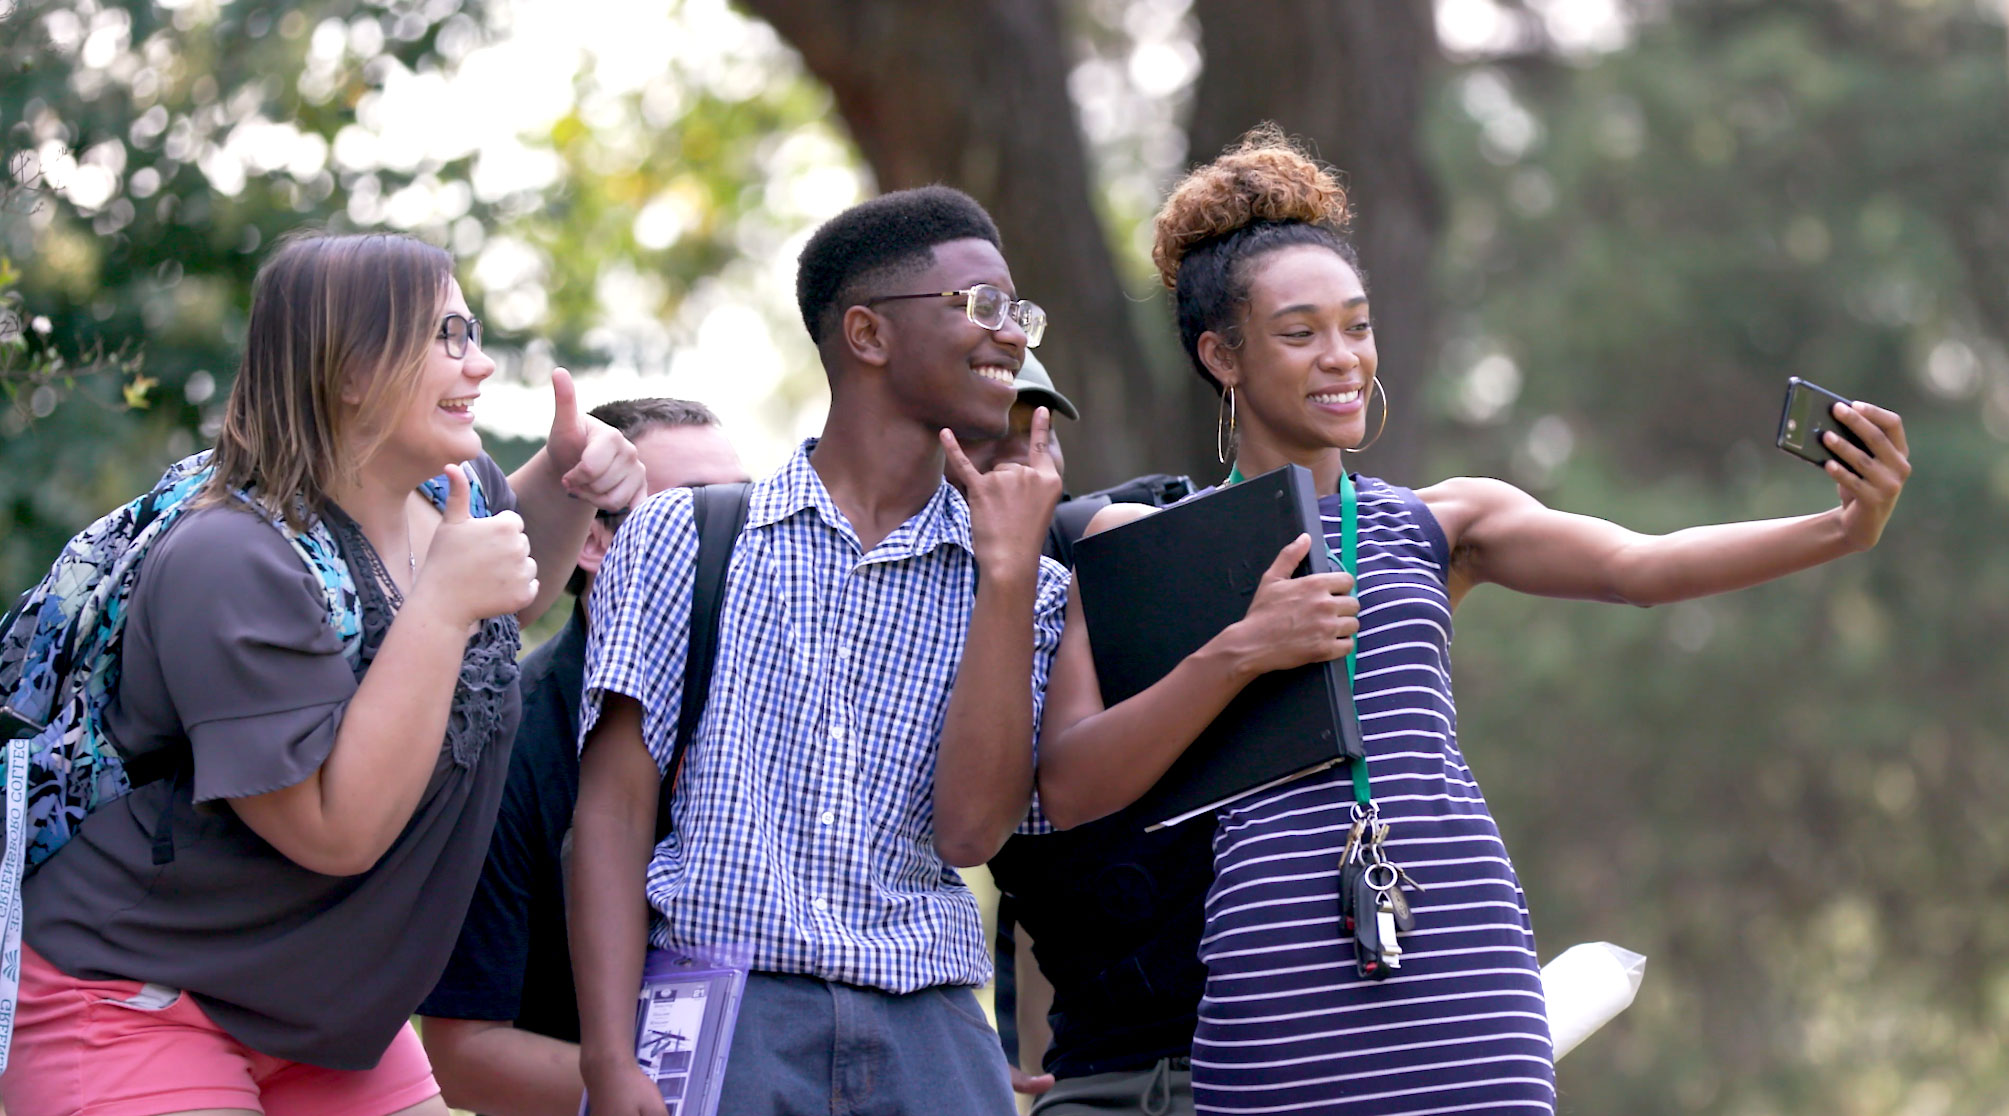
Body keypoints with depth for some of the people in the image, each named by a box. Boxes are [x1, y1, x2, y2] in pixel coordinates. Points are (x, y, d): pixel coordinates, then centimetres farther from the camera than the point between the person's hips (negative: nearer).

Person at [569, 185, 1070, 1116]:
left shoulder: (1026, 589, 12)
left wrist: (1009, 572, -3)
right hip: (718, 1027, -2)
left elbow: (971, 829, -2)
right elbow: (614, 806, 1)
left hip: (926, 1039, 2)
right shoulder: (679, 541, 7)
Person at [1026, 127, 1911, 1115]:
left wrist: (1840, 530, -17)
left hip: (1462, 967, 2)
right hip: (1280, 982, -1)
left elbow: (1641, 566, -1)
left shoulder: (1440, 524, 14)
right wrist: (1237, 653, -12)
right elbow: (1069, 788, 0)